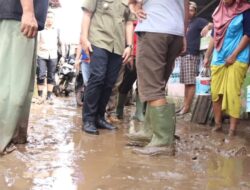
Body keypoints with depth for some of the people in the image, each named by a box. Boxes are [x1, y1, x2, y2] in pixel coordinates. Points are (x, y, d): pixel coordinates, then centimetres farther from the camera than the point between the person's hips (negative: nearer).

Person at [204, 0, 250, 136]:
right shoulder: (219, 12, 15)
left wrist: (234, 55, -13)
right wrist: (207, 56, 16)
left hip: (237, 59, -5)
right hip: (218, 59, 6)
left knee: (232, 93, -10)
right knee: (216, 93, 3)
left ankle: (232, 129, -7)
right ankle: (218, 124, 13)